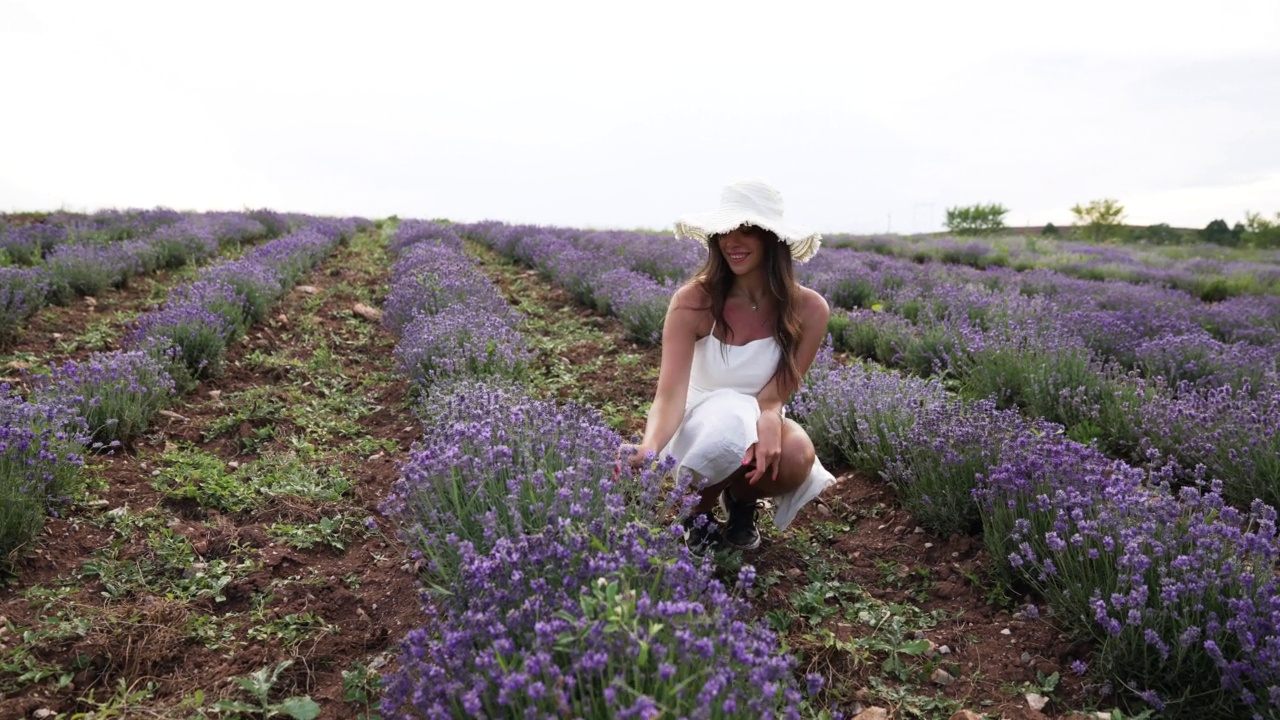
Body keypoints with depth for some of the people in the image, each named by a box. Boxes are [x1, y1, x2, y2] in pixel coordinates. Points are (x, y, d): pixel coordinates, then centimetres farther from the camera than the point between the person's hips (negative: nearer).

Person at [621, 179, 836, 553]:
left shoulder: (808, 310, -16)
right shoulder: (693, 302, -21)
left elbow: (772, 399, -16)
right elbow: (670, 395, -30)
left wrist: (769, 423, -41)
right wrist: (649, 449, -51)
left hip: (757, 426, 2)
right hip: (701, 428, -2)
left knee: (796, 456, -34)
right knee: (732, 415, -38)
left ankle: (742, 501, 4)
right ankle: (697, 513, -5)